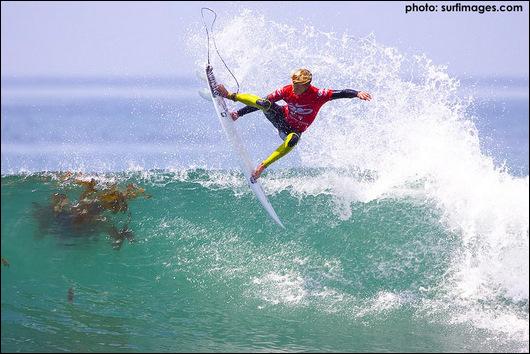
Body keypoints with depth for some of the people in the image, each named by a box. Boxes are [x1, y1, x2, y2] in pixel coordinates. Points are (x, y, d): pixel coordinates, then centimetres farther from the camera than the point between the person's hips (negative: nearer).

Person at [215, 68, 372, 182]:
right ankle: (230, 95, -11)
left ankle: (262, 166, -31)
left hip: (293, 130, -2)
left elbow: (341, 93, -32)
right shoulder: (287, 90, -18)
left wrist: (357, 93, -51)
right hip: (281, 117, 2)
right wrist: (239, 113, -12)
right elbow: (264, 102, -11)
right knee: (264, 104, -29)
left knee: (292, 141, -39)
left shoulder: (317, 95, -26)